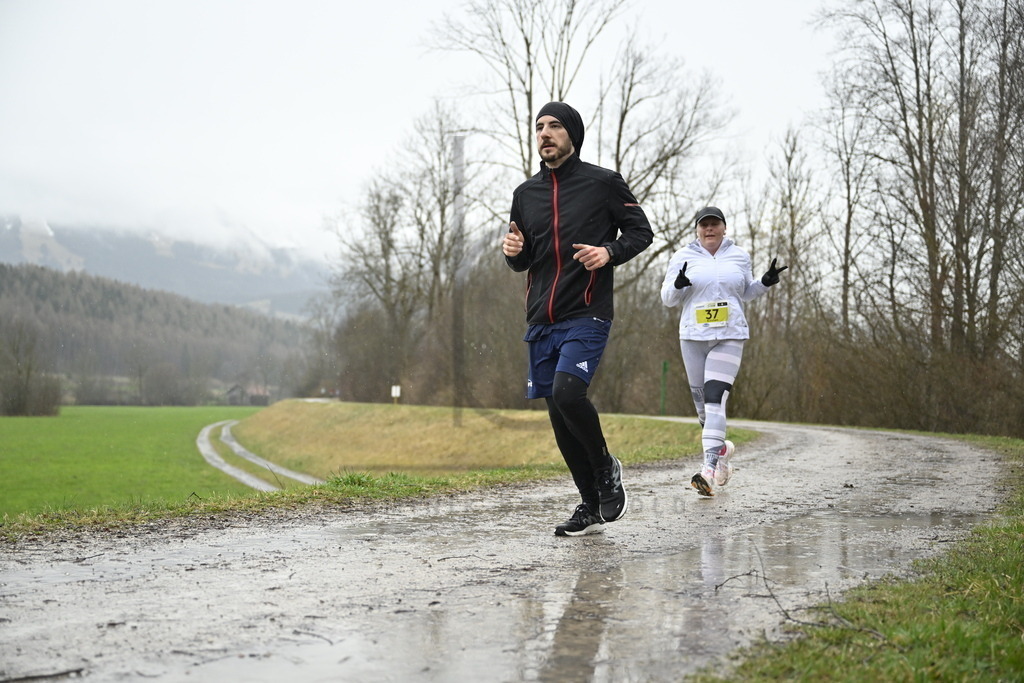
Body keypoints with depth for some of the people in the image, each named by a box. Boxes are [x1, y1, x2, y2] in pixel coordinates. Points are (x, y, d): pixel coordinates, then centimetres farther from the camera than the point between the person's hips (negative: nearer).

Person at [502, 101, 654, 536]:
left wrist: (610, 252, -14)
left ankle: (606, 468, 4)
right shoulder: (526, 194, 14)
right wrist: (513, 251, -3)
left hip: (587, 315, -5)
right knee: (558, 416, 6)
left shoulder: (604, 183, 1)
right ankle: (591, 507, 19)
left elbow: (641, 231, 4)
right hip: (541, 321, 6)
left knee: (567, 393, -24)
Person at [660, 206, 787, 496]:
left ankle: (709, 471, -23)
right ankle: (721, 448, 36)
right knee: (701, 403, 8)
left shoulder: (739, 256, 10)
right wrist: (678, 284, -15)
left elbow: (746, 293, 22)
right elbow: (667, 298, 7)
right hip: (693, 338, 2)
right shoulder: (683, 257, 6)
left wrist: (765, 282, 3)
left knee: (715, 400, -16)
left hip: (730, 337, -1)